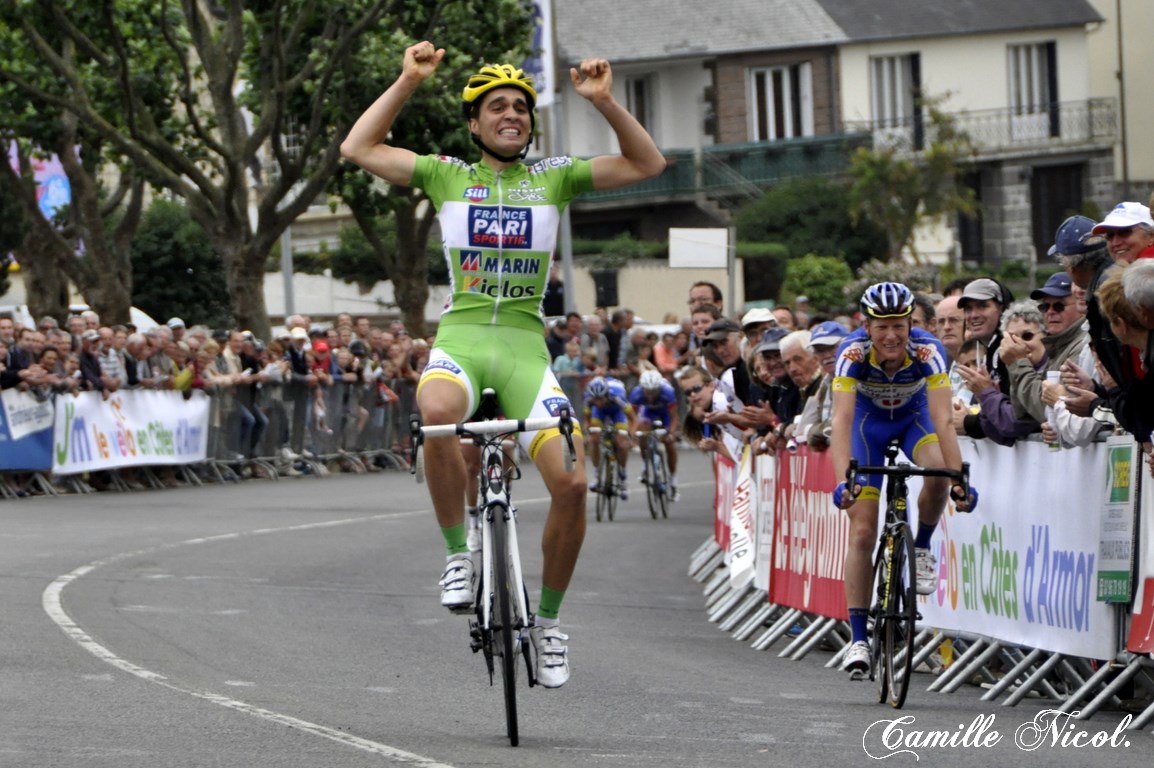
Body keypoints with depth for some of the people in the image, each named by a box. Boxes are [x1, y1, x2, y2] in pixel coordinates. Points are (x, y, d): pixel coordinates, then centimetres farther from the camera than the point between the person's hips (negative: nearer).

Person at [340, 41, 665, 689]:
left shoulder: (554, 178, 11)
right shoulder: (447, 175, 10)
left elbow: (647, 165, 6)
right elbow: (359, 149, 4)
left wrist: (604, 101, -6)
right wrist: (408, 82, 0)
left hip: (525, 349, 2)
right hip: (459, 341, -1)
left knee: (572, 483, -16)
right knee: (438, 414, -39)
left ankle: (549, 621, 6)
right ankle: (459, 555, -20)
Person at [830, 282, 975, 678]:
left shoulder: (927, 350, -32)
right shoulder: (853, 351, -33)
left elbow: (942, 419, -39)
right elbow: (842, 419, -41)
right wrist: (844, 479, -55)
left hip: (914, 416, 0)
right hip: (869, 420, 0)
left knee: (937, 471, -34)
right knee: (862, 532, -10)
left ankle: (922, 548, -5)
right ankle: (858, 638, -4)